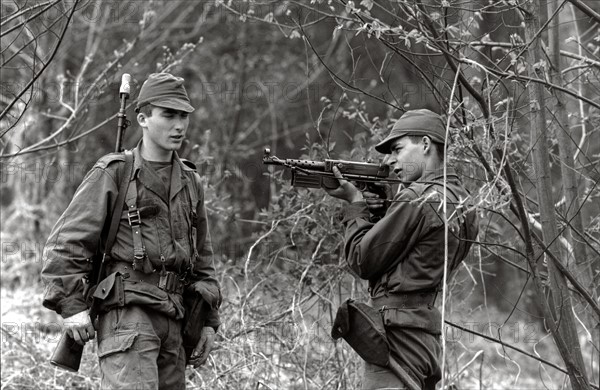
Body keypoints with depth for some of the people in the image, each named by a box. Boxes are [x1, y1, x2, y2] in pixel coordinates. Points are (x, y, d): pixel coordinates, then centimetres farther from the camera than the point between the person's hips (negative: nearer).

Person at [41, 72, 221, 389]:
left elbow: (202, 257, 25)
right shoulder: (112, 174, -1)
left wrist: (208, 321, 20)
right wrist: (71, 306, -12)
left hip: (172, 318, 7)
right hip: (126, 313, -7)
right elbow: (64, 243, -4)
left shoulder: (190, 182, 17)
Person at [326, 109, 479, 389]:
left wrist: (356, 203, 3)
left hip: (398, 335, -10)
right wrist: (372, 205, 7)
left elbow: (363, 261, -8)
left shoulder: (417, 198, -14)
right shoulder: (461, 201, 13)